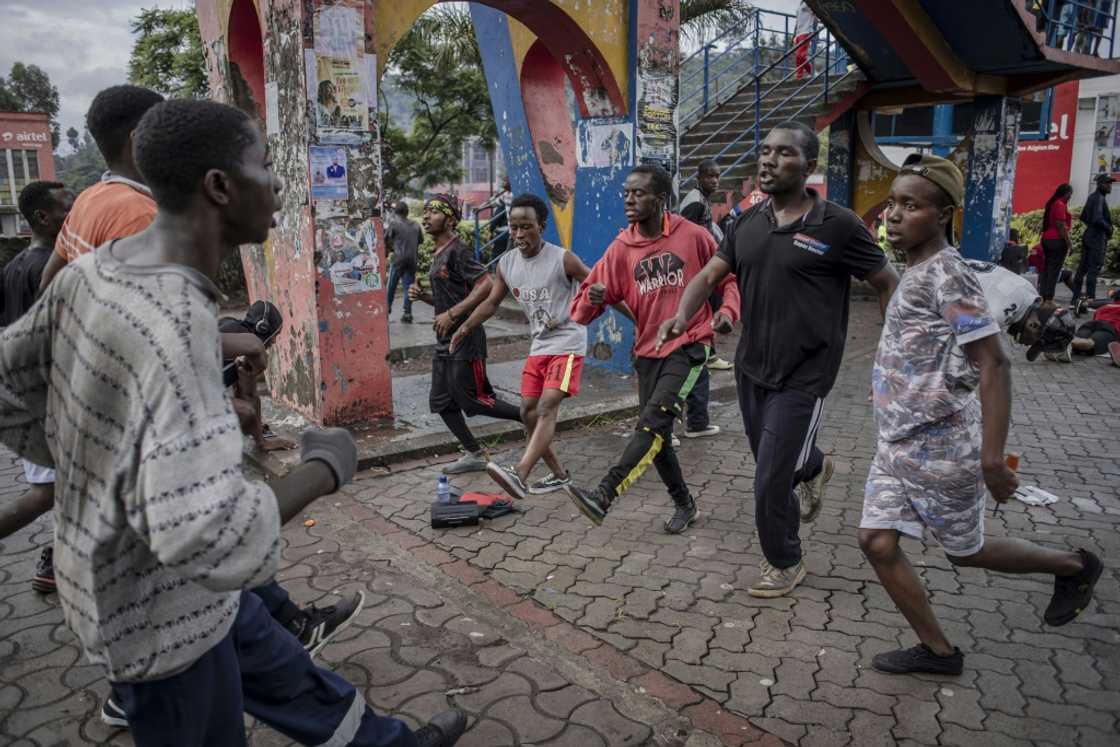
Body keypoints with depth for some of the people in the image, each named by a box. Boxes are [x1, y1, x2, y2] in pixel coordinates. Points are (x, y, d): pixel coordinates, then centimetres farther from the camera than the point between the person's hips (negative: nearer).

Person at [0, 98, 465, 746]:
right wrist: (324, 469, -26)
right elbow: (209, 537, -42)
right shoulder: (174, 323, -35)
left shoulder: (96, 270, -7)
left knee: (280, 669, 25)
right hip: (159, 610, -8)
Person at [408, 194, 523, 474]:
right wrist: (422, 295, 6)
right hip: (445, 340, 10)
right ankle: (474, 454, 20)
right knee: (441, 402, 10)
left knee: (474, 400, -4)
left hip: (465, 338, -10)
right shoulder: (437, 254, 15)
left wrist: (451, 314, -24)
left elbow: (486, 285, -25)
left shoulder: (458, 251, -14)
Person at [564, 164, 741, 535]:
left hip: (689, 345, -4)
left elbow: (727, 278, 8)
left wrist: (728, 310, -11)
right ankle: (684, 504, 30)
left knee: (653, 421, -24)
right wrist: (593, 299, -25)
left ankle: (603, 497, -31)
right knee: (656, 435, 10)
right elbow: (582, 311, -1)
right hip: (647, 351, 5)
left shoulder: (693, 236, -6)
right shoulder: (622, 247, 1)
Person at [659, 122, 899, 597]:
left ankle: (785, 563, 25)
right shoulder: (748, 223, 3)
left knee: (771, 481, -3)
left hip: (802, 377, -6)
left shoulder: (838, 225, -12)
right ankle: (813, 468, 60)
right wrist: (682, 316, -21)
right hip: (751, 367, 6)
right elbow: (710, 275, -1)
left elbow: (887, 283, -4)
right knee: (771, 459, 24)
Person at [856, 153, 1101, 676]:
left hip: (940, 451, -8)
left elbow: (993, 364, -23)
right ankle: (937, 650, 23)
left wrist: (992, 458, -27)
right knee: (877, 541, 7)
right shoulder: (916, 272, 8)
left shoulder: (946, 274, -19)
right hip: (898, 443, 8)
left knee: (963, 551, 13)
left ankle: (1072, 567, 38)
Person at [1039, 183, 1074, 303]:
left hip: (1047, 239, 9)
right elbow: (1061, 226, -17)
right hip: (1057, 240, -9)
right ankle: (1049, 298, -7)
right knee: (1054, 270, -7)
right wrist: (1068, 242, -14)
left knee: (1047, 268, 11)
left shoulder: (1052, 203, 15)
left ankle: (1043, 296, 13)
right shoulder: (1060, 205, -13)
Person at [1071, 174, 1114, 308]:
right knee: (1094, 269, -8)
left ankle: (1075, 300, 13)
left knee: (1082, 268, 10)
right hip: (1097, 238, -10)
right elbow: (1098, 219, -24)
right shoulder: (1099, 198, -14)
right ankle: (1090, 300, -9)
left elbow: (1083, 217, 23)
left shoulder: (1092, 197, 15)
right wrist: (1109, 228, -10)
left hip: (1088, 235, 10)